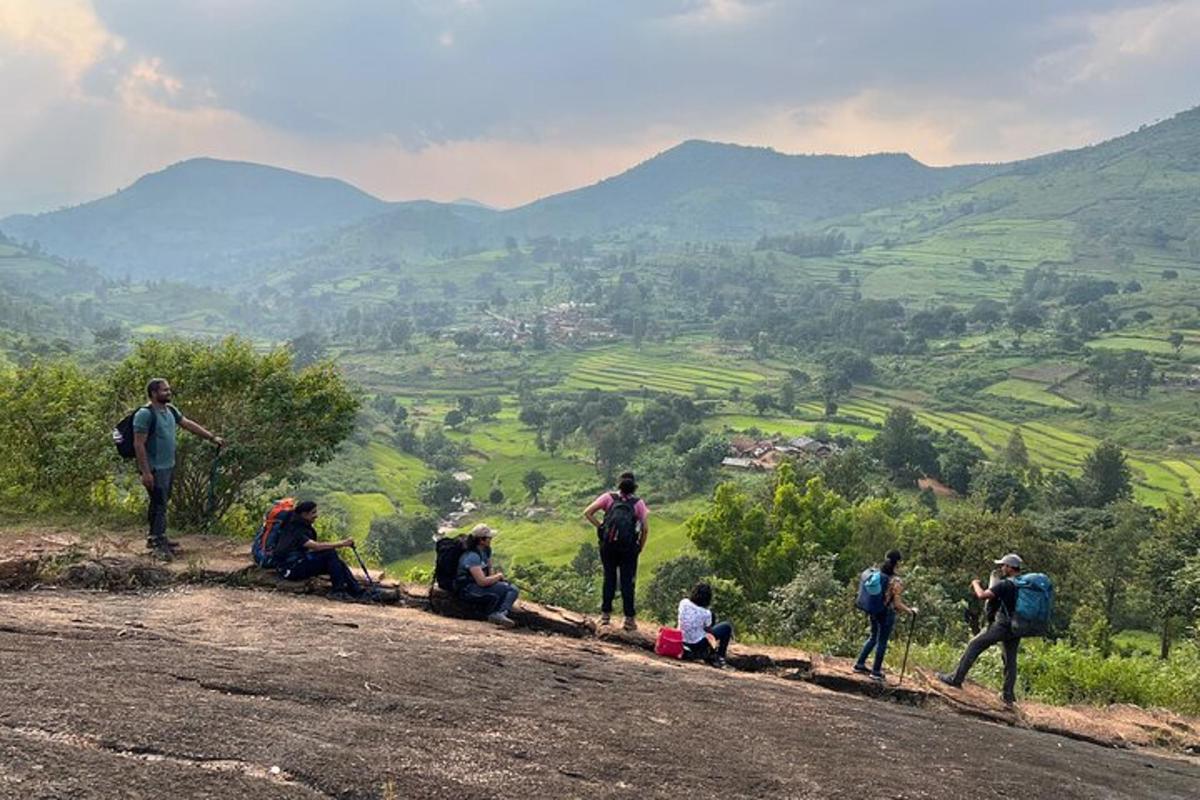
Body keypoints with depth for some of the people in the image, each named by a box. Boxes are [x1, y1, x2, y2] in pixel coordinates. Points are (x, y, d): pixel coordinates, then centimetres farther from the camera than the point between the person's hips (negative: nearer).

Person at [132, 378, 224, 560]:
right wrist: (146, 472, -21)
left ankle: (154, 538, 26)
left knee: (160, 503, 16)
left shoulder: (170, 410, 10)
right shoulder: (145, 414, -17)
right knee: (159, 504, -7)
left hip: (169, 466, 9)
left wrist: (212, 437, 14)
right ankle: (159, 545, -3)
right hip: (154, 469, -9)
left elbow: (189, 424, 18)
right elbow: (139, 444, -19)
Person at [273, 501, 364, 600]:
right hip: (290, 569, -9)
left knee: (337, 562, -7)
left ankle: (357, 591, -9)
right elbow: (316, 546, -31)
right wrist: (340, 544, -33)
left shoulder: (305, 527, 11)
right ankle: (338, 591, -22)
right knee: (330, 554, -22)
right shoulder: (294, 530, -19)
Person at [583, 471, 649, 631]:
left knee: (609, 579, 15)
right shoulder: (638, 503, 2)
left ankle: (605, 614, 18)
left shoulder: (609, 497, 2)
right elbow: (645, 528, -6)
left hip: (608, 545, 1)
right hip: (628, 547, -1)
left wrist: (599, 526, 2)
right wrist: (640, 547, 6)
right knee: (627, 582, 7)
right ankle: (629, 619, 9)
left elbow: (587, 513, -5)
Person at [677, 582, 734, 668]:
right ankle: (719, 657, 21)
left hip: (683, 641, 5)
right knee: (727, 627, 11)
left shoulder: (683, 603, -12)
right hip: (697, 644, -5)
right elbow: (708, 630, -6)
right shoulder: (706, 613, -24)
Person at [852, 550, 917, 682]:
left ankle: (860, 664, 28)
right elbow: (897, 604, -18)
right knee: (882, 642, 8)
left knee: (873, 637, 23)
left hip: (874, 611, 6)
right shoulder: (896, 581, -20)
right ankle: (876, 671, 18)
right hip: (887, 613, -6)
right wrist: (911, 611, -4)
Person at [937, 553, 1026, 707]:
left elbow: (982, 595, -20)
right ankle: (1008, 696, 19)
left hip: (1002, 625, -7)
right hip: (1017, 629, 7)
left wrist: (976, 584, 0)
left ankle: (956, 679, 4)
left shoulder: (1006, 584, -16)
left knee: (974, 646, 2)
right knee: (1011, 660, 15)